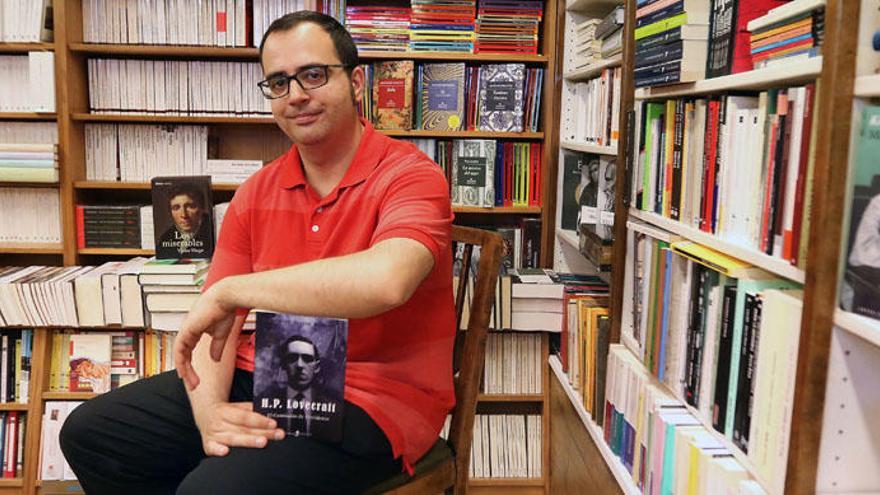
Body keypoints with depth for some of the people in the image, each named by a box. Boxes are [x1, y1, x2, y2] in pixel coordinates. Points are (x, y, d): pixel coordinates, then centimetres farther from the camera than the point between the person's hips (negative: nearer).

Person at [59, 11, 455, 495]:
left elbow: (384, 281, -35)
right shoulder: (255, 195, 7)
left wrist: (229, 290, -25)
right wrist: (209, 410, -16)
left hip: (369, 399, -6)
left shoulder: (410, 176, -13)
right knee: (87, 433, 6)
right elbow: (214, 322, 4)